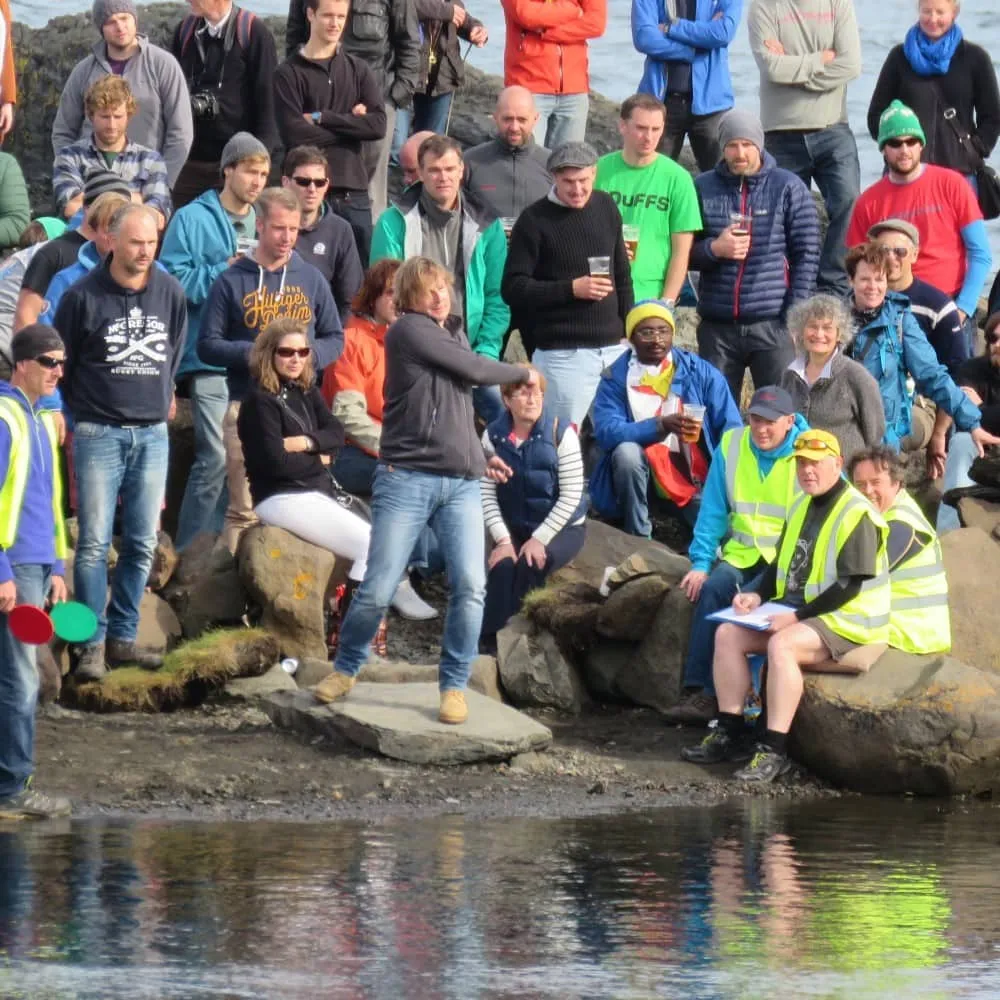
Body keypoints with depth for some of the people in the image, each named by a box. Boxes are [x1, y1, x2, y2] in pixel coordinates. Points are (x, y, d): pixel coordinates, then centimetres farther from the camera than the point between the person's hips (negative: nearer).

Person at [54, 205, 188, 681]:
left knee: (142, 543, 5)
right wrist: (73, 420, 7)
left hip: (152, 433, 4)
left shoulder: (170, 292, 3)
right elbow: (61, 364, 3)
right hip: (98, 432, -4)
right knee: (94, 543, -6)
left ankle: (122, 637, 14)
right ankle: (93, 644, -2)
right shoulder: (84, 296, -7)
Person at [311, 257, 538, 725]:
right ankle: (344, 669, 16)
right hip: (407, 478, -5)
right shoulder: (409, 330, -1)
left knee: (470, 587, -11)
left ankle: (454, 686, 1)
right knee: (378, 589, -6)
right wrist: (523, 374, 14)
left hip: (462, 484, 5)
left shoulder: (455, 339, 21)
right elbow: (474, 370, -2)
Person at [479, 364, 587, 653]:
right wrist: (502, 540, -18)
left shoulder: (561, 434, -10)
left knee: (530, 564, -30)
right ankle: (491, 640, -22)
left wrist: (539, 539, -18)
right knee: (503, 565, -29)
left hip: (562, 528, -2)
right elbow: (487, 495, -7)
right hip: (514, 529, 2)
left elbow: (570, 496, -13)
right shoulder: (493, 436, -3)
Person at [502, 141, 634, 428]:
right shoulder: (535, 220, -6)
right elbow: (513, 288, -9)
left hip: (612, 348, 5)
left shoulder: (606, 208, 9)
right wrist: (571, 289, -18)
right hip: (562, 353, -5)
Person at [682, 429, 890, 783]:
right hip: (799, 613, 9)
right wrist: (757, 596, -1)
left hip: (847, 621, -9)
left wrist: (797, 617, -23)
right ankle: (730, 734, -2)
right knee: (728, 634, -3)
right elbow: (782, 565, 20)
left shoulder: (857, 515, -15)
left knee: (782, 645, -34)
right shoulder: (802, 507, 13)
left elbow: (850, 586, -21)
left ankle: (774, 750, -34)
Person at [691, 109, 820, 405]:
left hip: (773, 325, -2)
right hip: (716, 327, 2)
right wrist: (713, 249, -11)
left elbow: (807, 255, 2)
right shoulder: (702, 188, 8)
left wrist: (795, 317, -6)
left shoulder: (788, 188, 3)